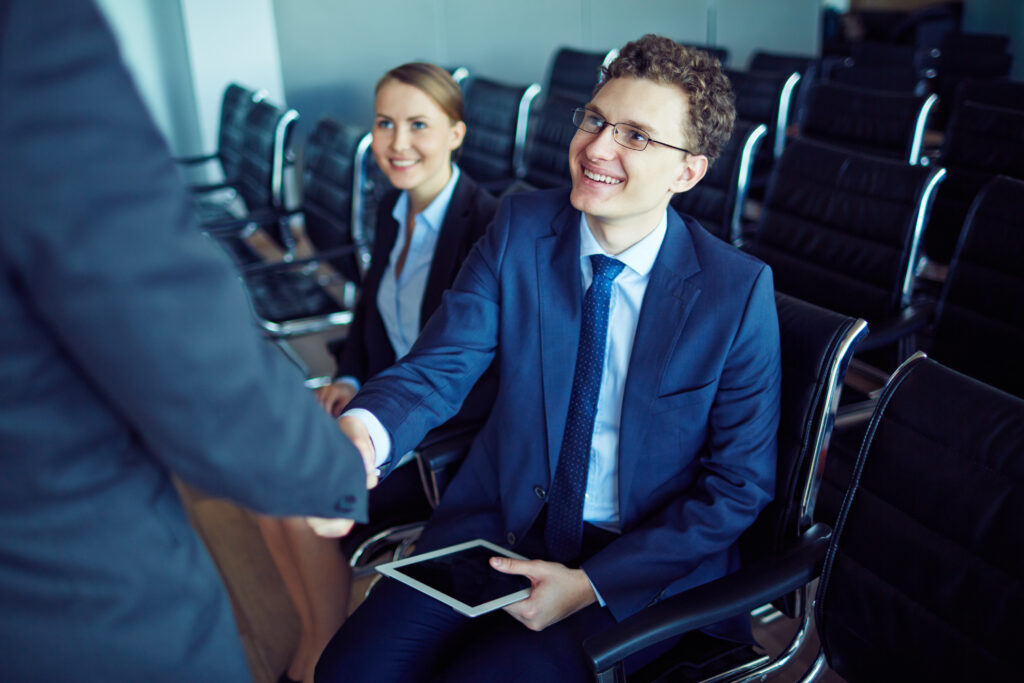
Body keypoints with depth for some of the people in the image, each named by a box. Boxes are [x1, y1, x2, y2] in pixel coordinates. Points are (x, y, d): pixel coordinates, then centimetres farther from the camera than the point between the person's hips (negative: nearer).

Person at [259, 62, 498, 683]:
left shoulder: (487, 226, -22)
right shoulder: (393, 210, 3)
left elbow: (499, 377, -23)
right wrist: (350, 381, 0)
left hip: (458, 433, -7)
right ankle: (312, 633, 13)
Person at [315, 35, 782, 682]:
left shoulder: (739, 290, -14)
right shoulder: (521, 227, -6)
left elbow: (739, 484, -9)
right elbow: (439, 366, -9)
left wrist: (590, 584, -15)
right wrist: (360, 431, -33)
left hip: (644, 562, -2)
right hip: (499, 522, 3)